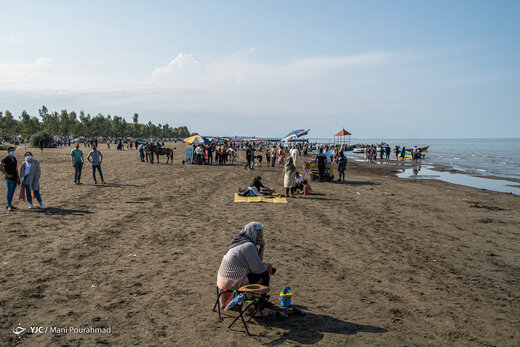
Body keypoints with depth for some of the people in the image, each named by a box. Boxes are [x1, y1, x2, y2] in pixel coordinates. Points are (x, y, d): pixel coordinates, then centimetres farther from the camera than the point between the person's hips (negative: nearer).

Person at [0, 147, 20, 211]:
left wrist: (18, 177, 16)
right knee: (9, 191, -12)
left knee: (12, 192, 9)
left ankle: (9, 205, 17)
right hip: (9, 178, -7)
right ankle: (9, 206, -11)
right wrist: (7, 174, -14)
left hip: (15, 178, 7)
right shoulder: (5, 159, -6)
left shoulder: (14, 159, 16)